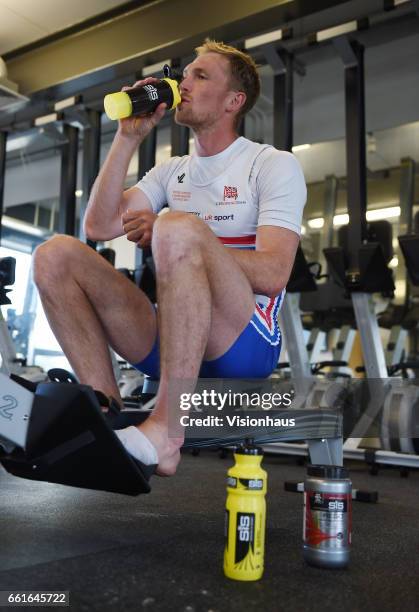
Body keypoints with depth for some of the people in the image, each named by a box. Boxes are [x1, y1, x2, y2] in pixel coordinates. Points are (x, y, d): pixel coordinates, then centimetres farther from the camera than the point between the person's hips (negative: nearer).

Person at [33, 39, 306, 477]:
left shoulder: (273, 164, 3)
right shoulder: (172, 171, 20)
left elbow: (273, 274, -13)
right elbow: (99, 227, 6)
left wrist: (166, 236, -15)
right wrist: (128, 138, 6)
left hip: (245, 342, -5)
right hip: (171, 341, 6)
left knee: (178, 228, -33)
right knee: (56, 255, -8)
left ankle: (165, 431, -32)